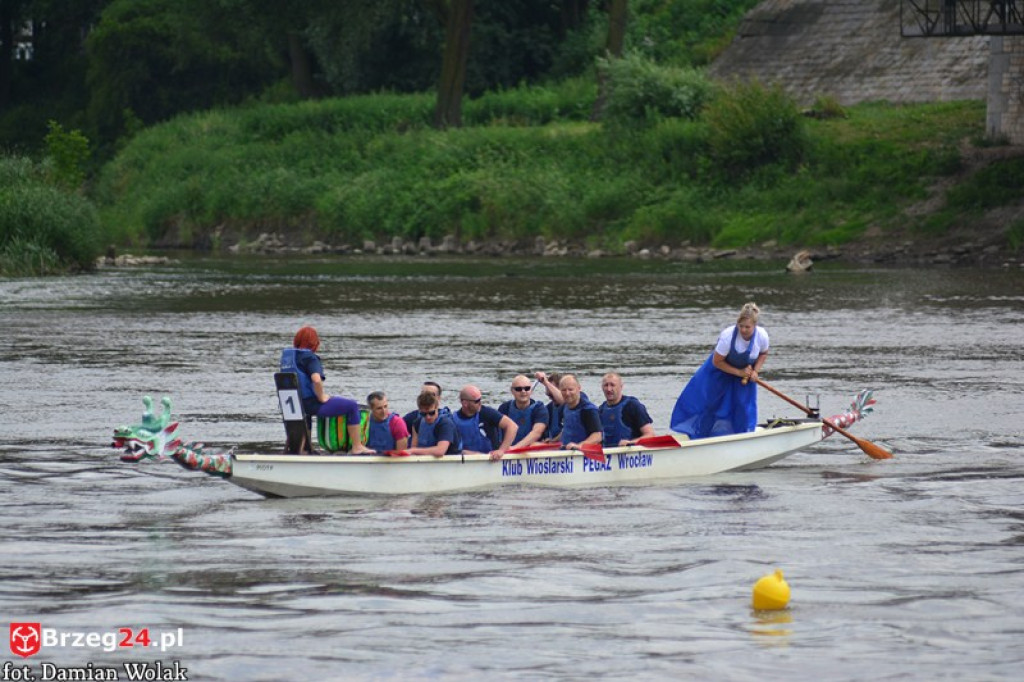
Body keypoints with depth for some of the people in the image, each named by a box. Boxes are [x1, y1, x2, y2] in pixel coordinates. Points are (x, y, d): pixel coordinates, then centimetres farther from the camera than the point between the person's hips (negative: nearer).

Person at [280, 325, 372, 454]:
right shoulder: (310, 357, -16)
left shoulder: (286, 355, 8)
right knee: (352, 406, 4)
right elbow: (316, 380, -31)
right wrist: (321, 397, -14)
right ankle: (356, 447, 7)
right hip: (311, 404, -8)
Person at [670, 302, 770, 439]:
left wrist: (755, 372, -15)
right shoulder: (727, 335, -37)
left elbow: (763, 354, -1)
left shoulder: (762, 336, -26)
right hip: (721, 370, -2)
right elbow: (717, 361, -25)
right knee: (700, 396, 0)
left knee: (744, 407, -1)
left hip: (745, 371, 2)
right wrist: (739, 372, -25)